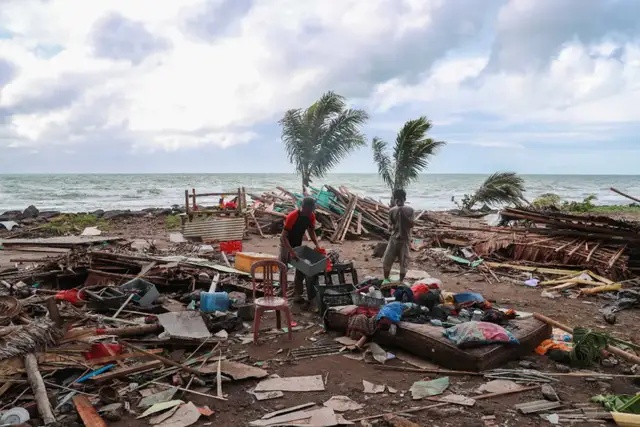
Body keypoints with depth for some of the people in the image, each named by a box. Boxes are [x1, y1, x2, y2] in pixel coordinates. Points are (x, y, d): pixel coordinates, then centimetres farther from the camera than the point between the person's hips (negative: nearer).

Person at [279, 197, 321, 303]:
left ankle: (297, 294, 11)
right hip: (286, 245, -5)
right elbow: (283, 237, -33)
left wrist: (317, 244, -15)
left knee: (301, 269, 3)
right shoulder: (292, 216, -34)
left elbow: (311, 231, 1)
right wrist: (292, 252, -42)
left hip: (298, 245, 6)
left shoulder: (311, 216, -16)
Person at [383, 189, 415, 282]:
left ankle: (401, 282, 20)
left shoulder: (409, 210, -4)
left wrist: (404, 215, -20)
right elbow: (390, 224, 7)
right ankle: (386, 280, 20)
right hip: (394, 238, 2)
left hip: (405, 239, -2)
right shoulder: (392, 211, 1)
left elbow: (411, 225, -11)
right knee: (386, 260, 0)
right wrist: (392, 227, -16)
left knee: (403, 263, 2)